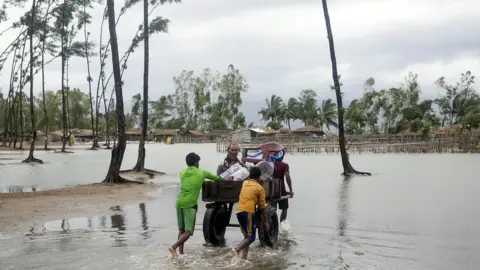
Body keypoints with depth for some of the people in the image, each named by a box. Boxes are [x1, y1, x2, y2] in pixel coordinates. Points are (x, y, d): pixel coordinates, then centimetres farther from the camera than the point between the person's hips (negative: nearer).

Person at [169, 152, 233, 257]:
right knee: (188, 231, -5)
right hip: (190, 205, -5)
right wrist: (225, 179, 45)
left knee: (181, 230, 15)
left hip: (179, 203, 5)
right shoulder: (201, 173, 6)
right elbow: (214, 177, 25)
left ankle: (181, 253, 13)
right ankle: (174, 247, -23)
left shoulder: (182, 173, 13)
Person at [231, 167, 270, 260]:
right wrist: (266, 222, 10)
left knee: (246, 236, 17)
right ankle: (237, 249, -27)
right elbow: (262, 207, 5)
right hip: (248, 212, -7)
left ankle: (244, 257, 10)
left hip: (239, 211, 7)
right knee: (251, 236, -5)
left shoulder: (244, 183, 17)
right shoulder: (260, 188, 3)